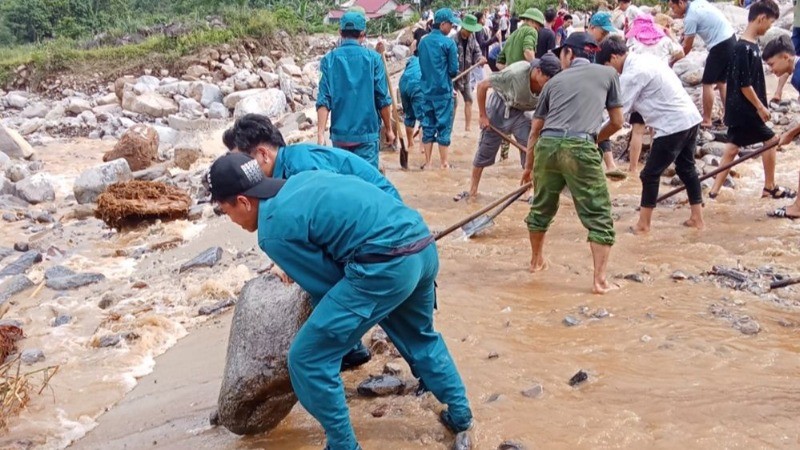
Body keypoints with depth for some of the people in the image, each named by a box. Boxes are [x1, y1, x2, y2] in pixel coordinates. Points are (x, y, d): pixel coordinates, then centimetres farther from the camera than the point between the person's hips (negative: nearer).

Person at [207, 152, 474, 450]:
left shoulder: (274, 232, -5)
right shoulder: (299, 181, 19)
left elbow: (327, 283, 2)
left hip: (387, 264, -9)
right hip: (424, 244, 10)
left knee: (308, 358, 2)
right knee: (419, 337, 35)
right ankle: (460, 414, 47)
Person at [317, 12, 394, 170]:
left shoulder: (329, 59, 0)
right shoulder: (373, 58, -3)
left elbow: (324, 101, -7)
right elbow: (383, 99, -3)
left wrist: (321, 133, -9)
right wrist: (388, 129, 9)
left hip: (339, 133, 2)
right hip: (367, 133, -2)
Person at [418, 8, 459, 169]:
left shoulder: (423, 42, 7)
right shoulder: (448, 43, -12)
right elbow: (454, 70, -9)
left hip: (426, 90, 6)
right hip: (443, 91, -5)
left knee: (428, 126, 10)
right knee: (444, 126, 2)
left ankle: (427, 162, 14)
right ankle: (444, 163, 7)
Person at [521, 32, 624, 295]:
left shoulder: (555, 81, 23)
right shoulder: (608, 74, 17)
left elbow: (536, 128, 27)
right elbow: (617, 122, 18)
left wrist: (529, 164, 38)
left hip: (547, 144, 3)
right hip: (580, 147, -3)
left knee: (542, 208, 22)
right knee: (599, 215, 4)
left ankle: (536, 261, 40)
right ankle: (600, 280, -2)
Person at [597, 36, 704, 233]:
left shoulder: (631, 74, -15)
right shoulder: (647, 59, 13)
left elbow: (619, 112, -12)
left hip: (673, 126, -9)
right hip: (691, 118, 9)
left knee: (650, 174, 3)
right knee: (686, 168, 22)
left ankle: (643, 225, 13)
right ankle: (697, 218, 30)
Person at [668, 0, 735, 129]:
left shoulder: (690, 18, -15)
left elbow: (687, 47, -8)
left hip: (720, 46, -9)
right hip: (730, 39, 9)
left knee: (707, 83, -1)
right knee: (721, 81, 18)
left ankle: (706, 120, 4)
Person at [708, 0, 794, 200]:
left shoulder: (751, 44, 8)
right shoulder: (744, 49, -22)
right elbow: (745, 85, -22)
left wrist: (760, 106, 20)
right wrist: (760, 107, -14)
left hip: (740, 110, 9)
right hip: (745, 111, -9)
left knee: (733, 147, 10)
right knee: (770, 140, 5)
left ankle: (715, 190, 13)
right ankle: (770, 188, 18)